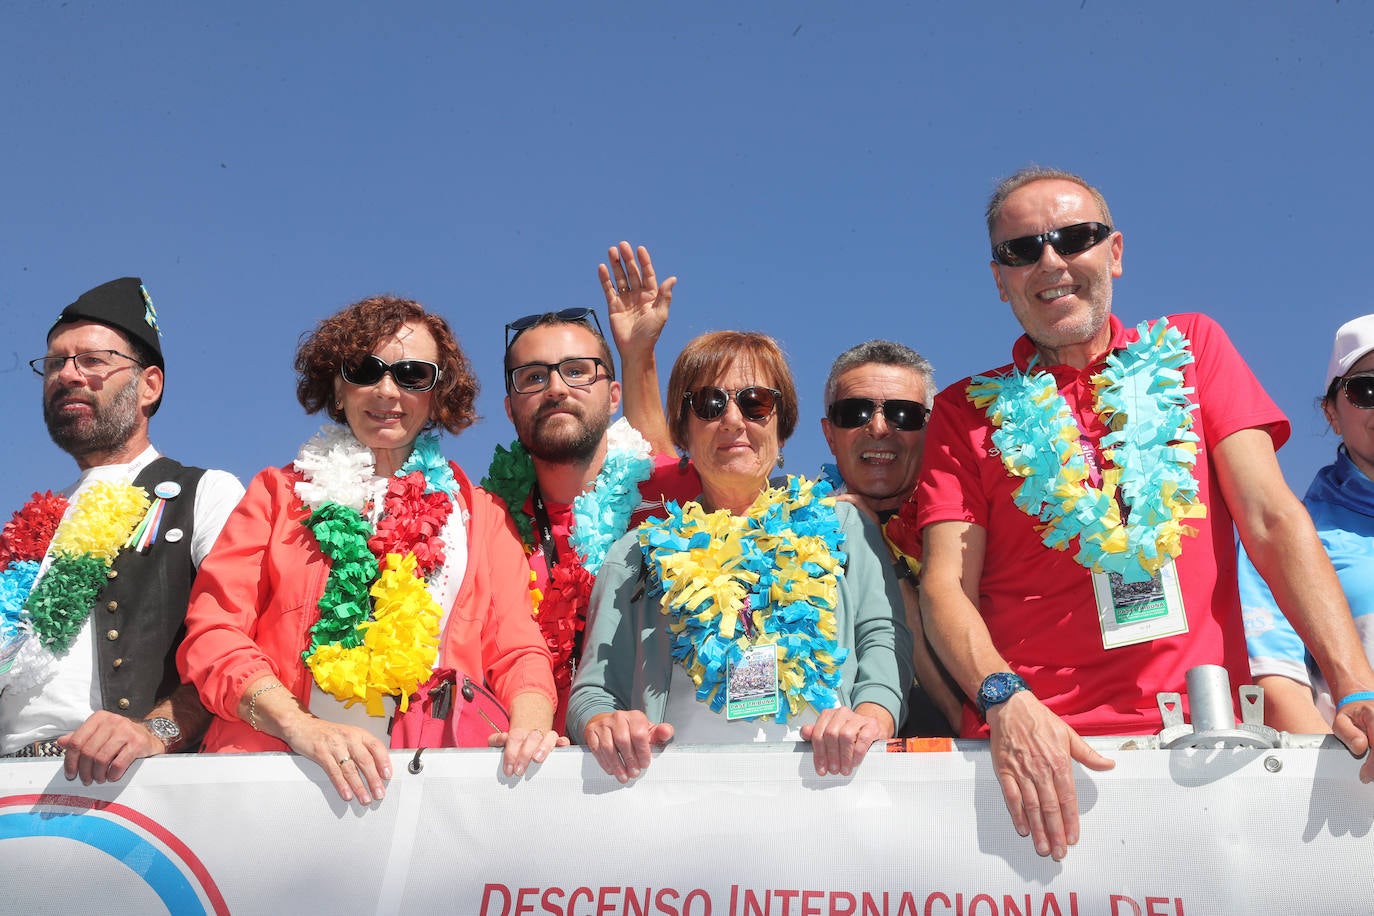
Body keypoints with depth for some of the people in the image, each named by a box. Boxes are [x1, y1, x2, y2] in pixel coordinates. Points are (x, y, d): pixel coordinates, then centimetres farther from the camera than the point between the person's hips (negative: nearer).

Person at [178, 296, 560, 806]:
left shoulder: (479, 513, 22)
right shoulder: (279, 492, 18)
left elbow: (515, 649, 14)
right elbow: (212, 634, 7)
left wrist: (530, 724, -9)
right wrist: (301, 726, -11)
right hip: (279, 767, -1)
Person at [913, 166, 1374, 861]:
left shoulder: (1190, 348, 14)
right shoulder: (968, 411, 11)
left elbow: (1271, 519, 5)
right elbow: (946, 584, 2)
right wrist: (1006, 700, -18)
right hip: (1029, 744, -1)